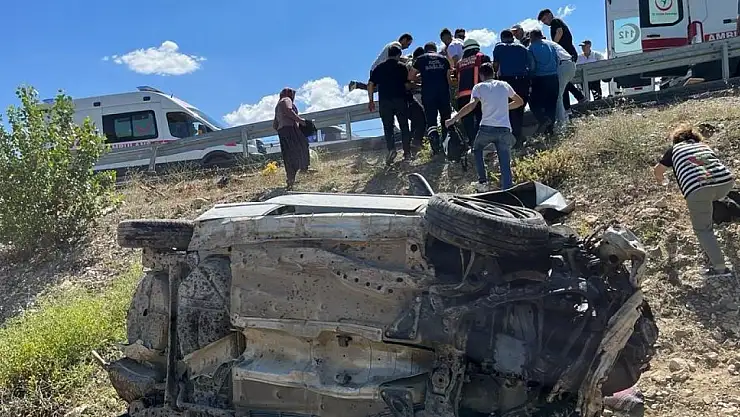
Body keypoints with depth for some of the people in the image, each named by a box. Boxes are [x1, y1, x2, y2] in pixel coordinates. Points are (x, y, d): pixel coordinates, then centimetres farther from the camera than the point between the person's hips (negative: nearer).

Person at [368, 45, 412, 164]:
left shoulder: (379, 68, 10)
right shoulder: (402, 66, 5)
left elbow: (370, 84, 4)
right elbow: (407, 84, 1)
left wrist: (370, 100, 10)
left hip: (384, 101, 1)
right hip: (400, 99, -1)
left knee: (388, 127, 3)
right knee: (404, 126, 8)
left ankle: (391, 149, -17)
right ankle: (407, 152, 7)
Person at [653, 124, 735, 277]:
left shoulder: (675, 149, 26)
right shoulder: (704, 145, 33)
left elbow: (657, 171, 39)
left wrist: (662, 180, 62)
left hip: (697, 189, -4)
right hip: (726, 181, 4)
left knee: (702, 229, 7)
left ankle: (719, 267, -3)